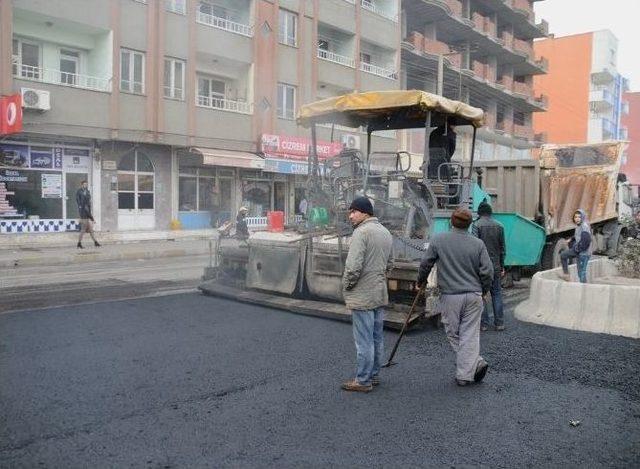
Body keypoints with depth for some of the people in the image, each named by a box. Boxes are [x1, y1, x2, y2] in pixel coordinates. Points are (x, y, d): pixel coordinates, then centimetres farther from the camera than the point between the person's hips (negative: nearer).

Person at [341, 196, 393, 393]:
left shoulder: (361, 232, -17)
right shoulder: (385, 232, 13)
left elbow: (353, 266, -23)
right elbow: (389, 263, 20)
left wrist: (346, 285, -8)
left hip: (362, 296, -9)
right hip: (380, 294, 9)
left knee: (364, 340, 0)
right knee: (377, 338, 17)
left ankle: (363, 380, 8)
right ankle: (373, 375, 28)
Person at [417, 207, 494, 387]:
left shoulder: (438, 240, -5)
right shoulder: (478, 244, -3)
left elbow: (425, 264, 0)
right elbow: (487, 272, -2)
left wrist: (421, 281, 19)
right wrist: (483, 290, 17)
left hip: (450, 296, -2)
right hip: (473, 295, 2)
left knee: (453, 333, 13)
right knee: (470, 335, 7)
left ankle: (475, 362, 4)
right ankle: (465, 375, 8)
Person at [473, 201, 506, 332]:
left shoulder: (477, 225, -7)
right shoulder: (499, 226, 7)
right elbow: (502, 248, 9)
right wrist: (502, 266, 16)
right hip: (496, 265, 4)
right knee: (497, 293, 11)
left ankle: (484, 323, 4)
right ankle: (499, 323, 12)